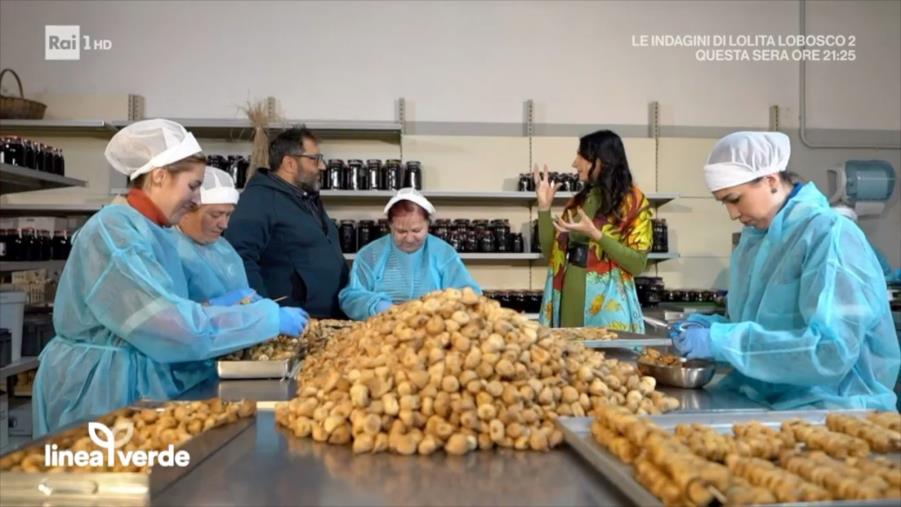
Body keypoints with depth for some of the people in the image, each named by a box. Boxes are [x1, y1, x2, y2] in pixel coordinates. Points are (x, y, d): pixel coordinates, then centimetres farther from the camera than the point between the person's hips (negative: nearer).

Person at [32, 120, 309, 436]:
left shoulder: (152, 232, 11)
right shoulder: (114, 230, -19)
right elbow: (173, 327, -27)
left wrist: (213, 306, -1)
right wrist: (270, 317, -23)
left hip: (139, 384, 9)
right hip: (101, 391, -9)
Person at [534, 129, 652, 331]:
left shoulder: (633, 202, -4)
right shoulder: (578, 200, 12)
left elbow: (637, 264, -12)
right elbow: (551, 252, 10)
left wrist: (594, 234, -21)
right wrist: (544, 206, 2)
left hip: (607, 305, -5)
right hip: (569, 300, 5)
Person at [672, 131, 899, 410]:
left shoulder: (831, 235, -15)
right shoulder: (754, 238, 8)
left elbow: (831, 352, -25)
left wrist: (721, 341, -25)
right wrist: (713, 327, -2)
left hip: (825, 409, -7)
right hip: (763, 399, 7)